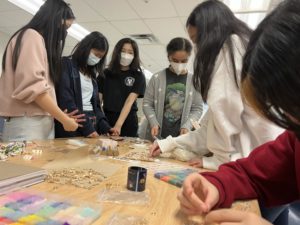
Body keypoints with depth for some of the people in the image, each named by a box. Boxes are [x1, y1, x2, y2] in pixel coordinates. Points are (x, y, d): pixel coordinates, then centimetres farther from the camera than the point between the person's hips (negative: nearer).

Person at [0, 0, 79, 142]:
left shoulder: (41, 41, 23)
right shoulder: (31, 36, -4)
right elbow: (32, 86, -17)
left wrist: (63, 117, 11)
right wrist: (64, 119, -12)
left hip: (41, 123, 9)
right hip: (27, 124, -9)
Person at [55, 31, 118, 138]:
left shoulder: (91, 73, 17)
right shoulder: (66, 65, -4)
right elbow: (66, 101, -14)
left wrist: (105, 126, 0)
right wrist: (86, 127, -18)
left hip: (92, 124, 6)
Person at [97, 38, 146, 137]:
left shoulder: (138, 76, 1)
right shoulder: (105, 73, 7)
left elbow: (129, 101, -11)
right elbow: (98, 99, 3)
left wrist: (118, 125, -22)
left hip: (127, 123, -1)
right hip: (106, 121, 2)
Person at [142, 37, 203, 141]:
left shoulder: (193, 81, 1)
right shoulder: (157, 78, 0)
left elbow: (197, 109, 3)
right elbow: (147, 103, 3)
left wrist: (187, 126, -11)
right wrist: (153, 123, -11)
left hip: (181, 138, 0)